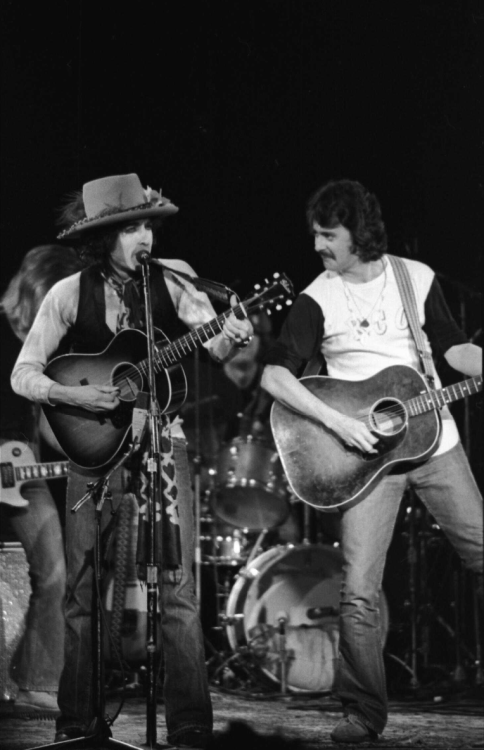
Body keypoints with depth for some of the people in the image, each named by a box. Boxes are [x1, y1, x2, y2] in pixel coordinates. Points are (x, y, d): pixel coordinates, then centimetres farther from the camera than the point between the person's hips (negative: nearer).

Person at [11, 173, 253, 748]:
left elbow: (216, 344, -5)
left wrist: (232, 338, -28)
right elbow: (23, 374, 0)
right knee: (83, 587, 2)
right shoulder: (70, 295, -1)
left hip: (161, 441, 0)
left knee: (176, 585, -6)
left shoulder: (169, 284, 2)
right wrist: (73, 395, -16)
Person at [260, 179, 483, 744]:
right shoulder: (317, 301, -6)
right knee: (359, 594, -10)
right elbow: (273, 376, -14)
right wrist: (336, 422, -23)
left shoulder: (416, 277, 3)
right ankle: (363, 713, 4)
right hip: (367, 455, -2)